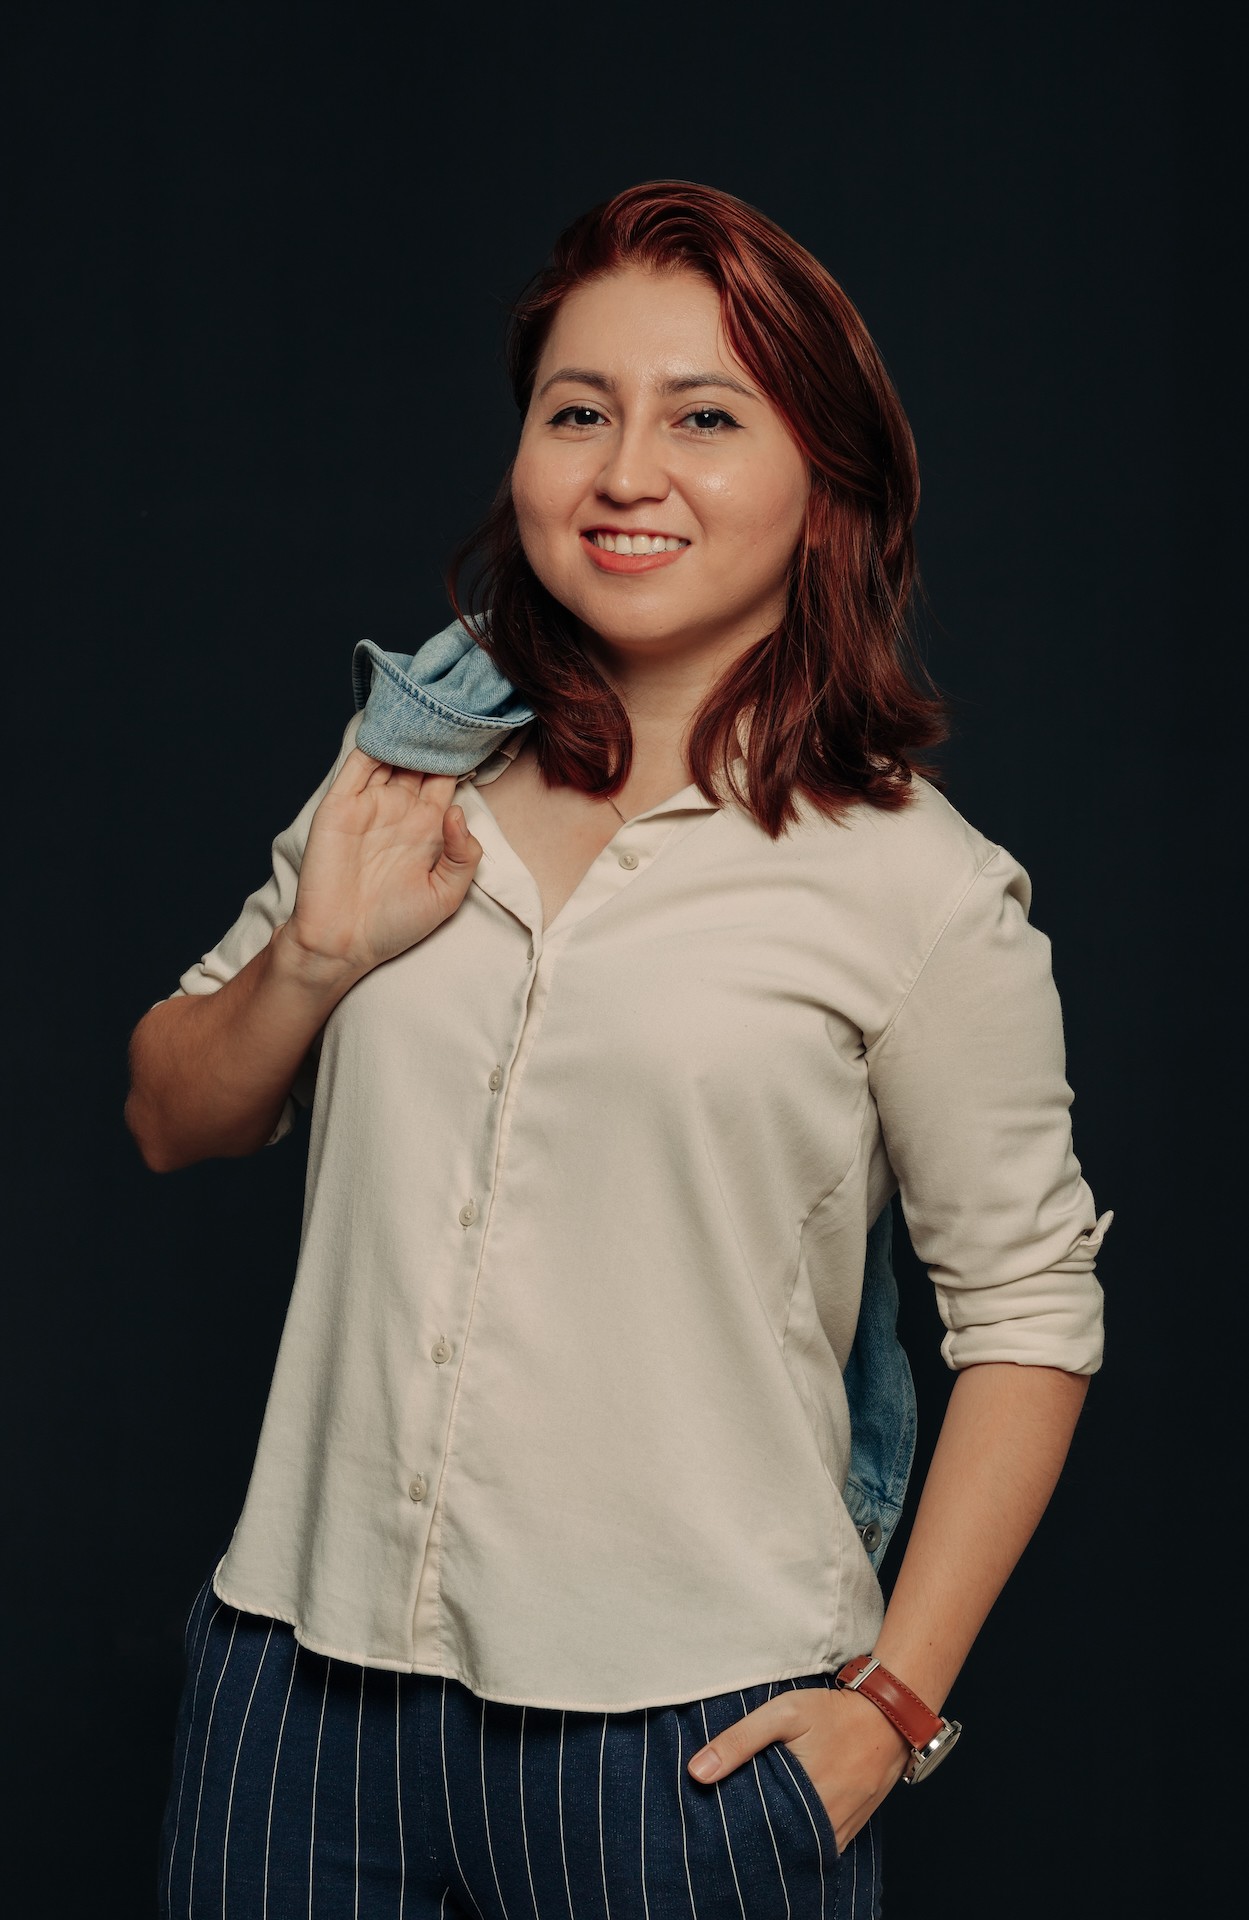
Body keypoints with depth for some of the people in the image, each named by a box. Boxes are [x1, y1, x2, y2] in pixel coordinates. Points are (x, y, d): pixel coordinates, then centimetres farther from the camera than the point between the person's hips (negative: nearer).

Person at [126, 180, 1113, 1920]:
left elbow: (1029, 1311, 0)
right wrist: (318, 956, -6)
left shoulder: (919, 889, -6)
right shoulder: (413, 768, 5)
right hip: (306, 1672, 4)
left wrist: (892, 1701, -5)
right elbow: (171, 1120, 13)